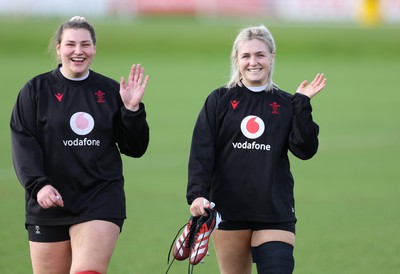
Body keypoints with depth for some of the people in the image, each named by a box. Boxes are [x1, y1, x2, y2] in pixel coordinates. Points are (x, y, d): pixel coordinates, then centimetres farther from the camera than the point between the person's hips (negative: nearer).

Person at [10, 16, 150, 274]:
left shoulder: (110, 90, 8)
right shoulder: (37, 89, 4)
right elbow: (23, 143, -4)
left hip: (101, 201, 0)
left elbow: (134, 149, 9)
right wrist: (38, 185, -17)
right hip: (50, 202, 0)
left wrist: (132, 109, -6)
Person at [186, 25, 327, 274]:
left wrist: (303, 104, -8)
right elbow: (201, 152, -2)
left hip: (275, 213, 0)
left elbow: (305, 150, -4)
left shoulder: (286, 104, 7)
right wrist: (197, 194, -14)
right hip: (229, 209, 0)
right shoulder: (220, 101, 5)